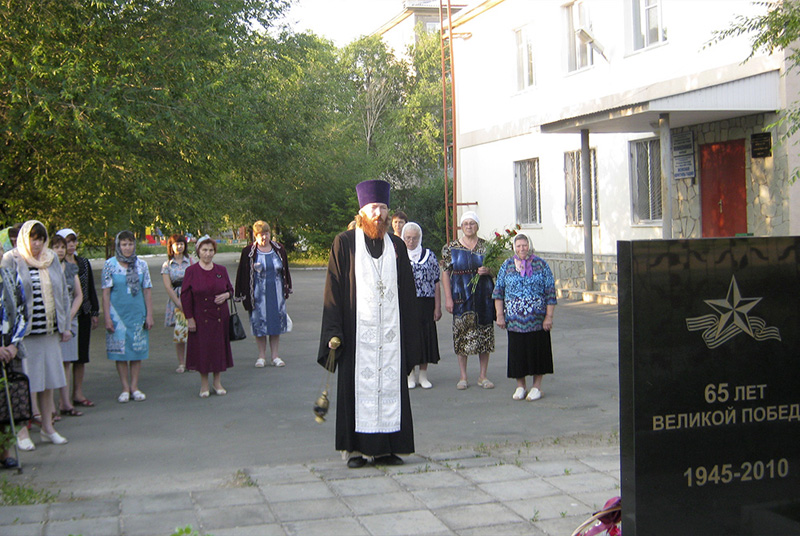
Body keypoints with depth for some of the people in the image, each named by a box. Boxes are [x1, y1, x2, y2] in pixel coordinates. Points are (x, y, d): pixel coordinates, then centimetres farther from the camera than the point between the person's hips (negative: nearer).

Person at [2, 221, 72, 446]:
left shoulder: (52, 260, 12)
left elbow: (63, 293, 17)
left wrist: (65, 325, 13)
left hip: (49, 331, 5)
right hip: (23, 332, -5)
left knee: (48, 380, 9)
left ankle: (47, 428, 18)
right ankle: (22, 432, 5)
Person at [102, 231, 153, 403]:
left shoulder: (141, 265, 5)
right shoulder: (110, 264, -1)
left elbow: (147, 291, 7)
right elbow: (106, 293, -3)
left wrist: (149, 315, 2)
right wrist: (107, 317, -8)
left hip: (138, 314, 2)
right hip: (118, 314, -2)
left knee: (138, 350, 3)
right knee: (120, 351, 0)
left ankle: (134, 387, 12)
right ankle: (125, 388, 8)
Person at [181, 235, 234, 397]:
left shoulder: (221, 270, 5)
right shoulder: (191, 271, -4)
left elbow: (230, 289, 14)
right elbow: (185, 296, -4)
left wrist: (226, 295, -10)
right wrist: (189, 318, -9)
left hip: (220, 317, 3)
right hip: (200, 317, -3)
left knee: (219, 348, 6)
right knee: (202, 350, 2)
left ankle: (217, 382, 20)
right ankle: (204, 385, 15)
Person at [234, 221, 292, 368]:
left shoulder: (279, 249, 5)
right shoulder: (249, 252, -4)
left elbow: (285, 271, 13)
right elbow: (243, 274, -2)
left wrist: (286, 290, 12)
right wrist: (245, 296, -6)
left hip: (276, 293, 2)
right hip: (258, 294, -2)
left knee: (276, 322, 4)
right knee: (259, 324, 1)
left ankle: (274, 355, 13)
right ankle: (261, 355, 13)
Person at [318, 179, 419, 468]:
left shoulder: (396, 246, 11)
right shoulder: (345, 243, 2)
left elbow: (407, 293, 13)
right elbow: (333, 289, -1)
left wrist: (409, 334, 7)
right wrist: (333, 331, -9)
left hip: (390, 330, 3)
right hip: (357, 329, -3)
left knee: (389, 385, 3)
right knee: (358, 386, -1)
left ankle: (386, 448, 10)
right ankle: (355, 449, 7)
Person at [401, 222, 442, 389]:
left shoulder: (429, 256, 7)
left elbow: (436, 283, 6)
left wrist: (437, 307, 0)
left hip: (425, 304, 1)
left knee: (425, 337, 3)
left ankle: (423, 376, 13)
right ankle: (410, 376, 12)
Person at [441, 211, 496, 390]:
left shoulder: (487, 246, 7)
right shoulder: (451, 248, 4)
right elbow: (445, 273, 2)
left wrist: (488, 271, -11)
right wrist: (448, 298, -5)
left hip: (483, 296, 1)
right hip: (461, 297, -1)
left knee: (485, 334, 2)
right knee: (462, 334, -1)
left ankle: (483, 376, 11)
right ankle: (463, 377, 8)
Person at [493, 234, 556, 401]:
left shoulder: (541, 265, 3)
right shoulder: (507, 266, 7)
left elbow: (550, 292, 0)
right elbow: (498, 292, 7)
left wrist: (549, 316, -6)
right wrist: (500, 315, 0)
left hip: (537, 318, -1)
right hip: (514, 319, 1)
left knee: (537, 349, 1)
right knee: (517, 351, 4)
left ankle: (537, 386, 13)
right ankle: (520, 387, 16)